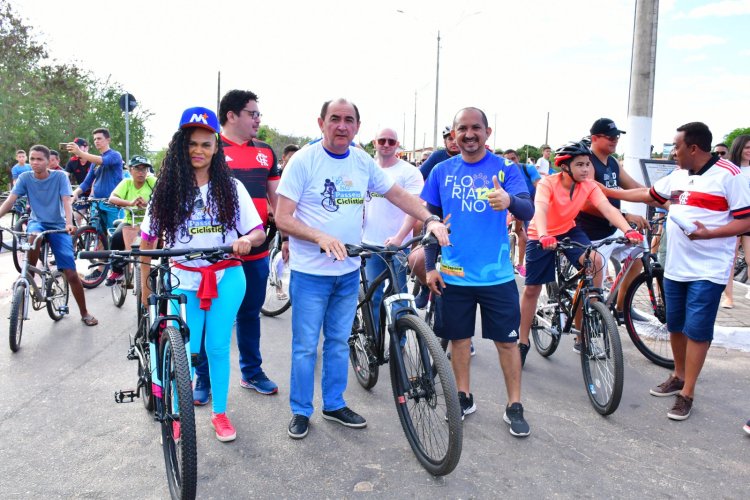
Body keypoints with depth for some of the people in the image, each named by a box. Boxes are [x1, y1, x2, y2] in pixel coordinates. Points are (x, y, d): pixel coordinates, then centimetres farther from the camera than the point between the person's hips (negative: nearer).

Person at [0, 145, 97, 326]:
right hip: (37, 222, 1)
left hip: (58, 226, -1)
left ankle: (84, 313, 7)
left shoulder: (60, 176, -10)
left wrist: (69, 223, -36)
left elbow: (66, 201, -19)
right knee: (34, 236, -39)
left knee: (71, 274, -8)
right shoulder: (25, 177, -5)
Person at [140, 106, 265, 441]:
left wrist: (247, 240, -24)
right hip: (184, 279, 0)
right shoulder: (168, 188, 2)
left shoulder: (230, 187, 2)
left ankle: (219, 412, 25)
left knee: (218, 347, 8)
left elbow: (258, 232, -1)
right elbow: (148, 238, 3)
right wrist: (145, 283, -1)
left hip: (226, 278, 0)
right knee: (186, 349, 1)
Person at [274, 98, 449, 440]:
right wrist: (321, 238, -29)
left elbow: (397, 194, 10)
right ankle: (300, 411, 23)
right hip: (310, 271, -4)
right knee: (305, 346, 5)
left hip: (348, 271, 5)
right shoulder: (303, 160, -11)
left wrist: (430, 220, -6)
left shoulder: (363, 162, 3)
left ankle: (334, 405, 32)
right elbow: (282, 218, -14)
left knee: (339, 341, 16)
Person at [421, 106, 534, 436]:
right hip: (453, 275, 2)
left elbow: (528, 212, -15)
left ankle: (514, 406, 20)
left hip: (497, 275, -2)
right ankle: (464, 398, 30)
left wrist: (509, 200, -39)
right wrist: (430, 267, 3)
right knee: (459, 337, 12)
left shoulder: (505, 168, -3)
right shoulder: (442, 171, 3)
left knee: (507, 340, 4)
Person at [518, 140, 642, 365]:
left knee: (595, 261, -24)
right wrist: (544, 236, -60)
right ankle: (523, 342, 16)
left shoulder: (589, 185, -15)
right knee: (531, 288, 0)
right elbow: (540, 210, -41)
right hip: (542, 236, -3)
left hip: (569, 231, 3)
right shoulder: (548, 183, -25)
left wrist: (628, 230, -45)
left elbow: (608, 208, -28)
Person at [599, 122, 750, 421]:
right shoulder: (679, 175, 10)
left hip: (707, 271, -7)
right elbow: (648, 194, 23)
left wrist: (707, 233, -25)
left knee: (697, 330, -2)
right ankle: (678, 376, 34)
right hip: (675, 267, 7)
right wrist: (607, 192, 23)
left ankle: (687, 394, 8)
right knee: (675, 326, 16)